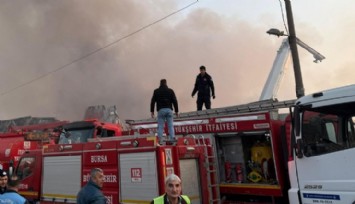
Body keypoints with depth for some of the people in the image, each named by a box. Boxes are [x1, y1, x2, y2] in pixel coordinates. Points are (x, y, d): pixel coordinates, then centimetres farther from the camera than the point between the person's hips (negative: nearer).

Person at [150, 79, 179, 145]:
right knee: (171, 125, 3)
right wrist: (176, 111, 9)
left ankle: (160, 141, -2)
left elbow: (152, 102, 7)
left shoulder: (156, 91, 9)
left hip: (160, 110, 0)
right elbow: (175, 101, 5)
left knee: (160, 126, 2)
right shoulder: (170, 91, 9)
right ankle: (172, 140, -2)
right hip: (169, 110, 0)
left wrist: (152, 111, 12)